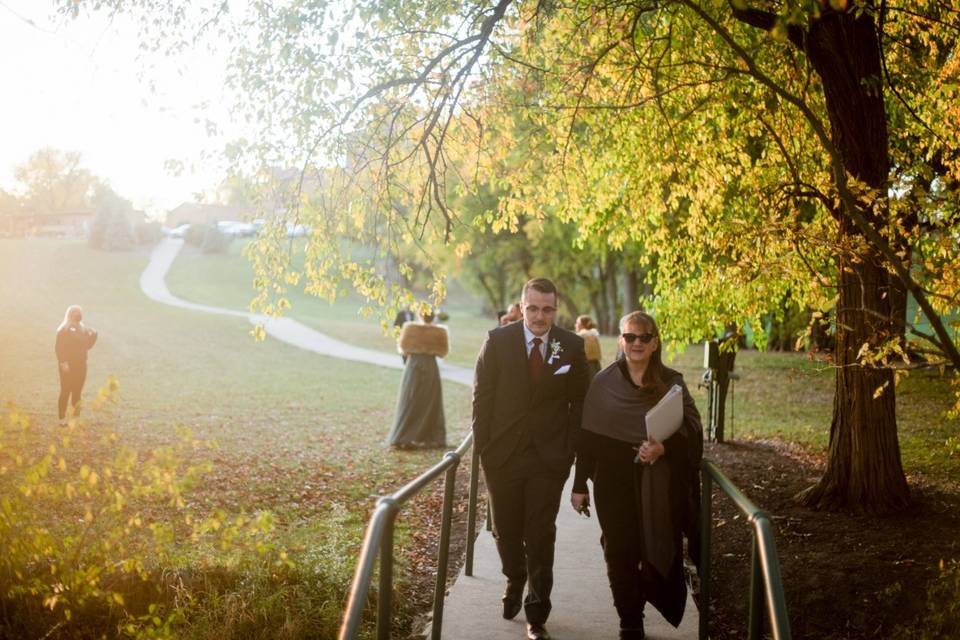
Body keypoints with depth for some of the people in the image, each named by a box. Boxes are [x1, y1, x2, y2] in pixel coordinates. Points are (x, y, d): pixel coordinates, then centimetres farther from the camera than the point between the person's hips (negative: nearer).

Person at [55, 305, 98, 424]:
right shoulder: (64, 330, -8)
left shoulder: (83, 330, 13)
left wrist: (93, 335, 1)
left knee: (77, 391, 11)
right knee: (66, 391, -5)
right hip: (67, 366, -6)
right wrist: (63, 362, -23)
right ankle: (62, 418, -1)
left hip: (80, 365, 6)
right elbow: (58, 347, -15)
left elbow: (86, 345, 16)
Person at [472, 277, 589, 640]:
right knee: (506, 531, 14)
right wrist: (483, 446, -5)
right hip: (503, 454, 1)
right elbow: (482, 396, -1)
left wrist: (570, 450, -3)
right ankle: (515, 582, 42)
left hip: (549, 457, -1)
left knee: (540, 538, 0)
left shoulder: (572, 346, -2)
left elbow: (579, 401, 3)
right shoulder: (498, 341, -5)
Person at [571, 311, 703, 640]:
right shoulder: (604, 382, 2)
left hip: (658, 486, 0)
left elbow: (691, 432, -3)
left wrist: (663, 448, -22)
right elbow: (587, 436, 3)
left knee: (658, 552, 1)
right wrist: (580, 484, 1)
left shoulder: (672, 383, 1)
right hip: (613, 481, 0)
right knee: (619, 554, 1)